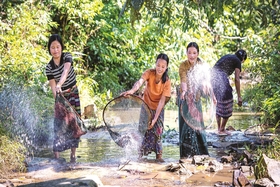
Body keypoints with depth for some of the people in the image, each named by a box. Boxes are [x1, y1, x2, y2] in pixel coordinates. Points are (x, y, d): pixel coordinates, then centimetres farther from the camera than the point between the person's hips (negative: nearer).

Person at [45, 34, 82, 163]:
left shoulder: (67, 56, -13)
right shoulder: (49, 67, -8)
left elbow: (65, 71, -33)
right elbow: (53, 87, -14)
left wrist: (59, 85, -51)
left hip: (73, 94, -1)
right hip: (60, 96, 1)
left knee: (74, 123, -1)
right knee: (59, 124, -6)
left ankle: (73, 154, 3)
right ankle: (56, 154, -9)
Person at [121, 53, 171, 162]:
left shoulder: (167, 82, -22)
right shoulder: (149, 73, -21)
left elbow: (162, 101, -25)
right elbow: (140, 82, -42)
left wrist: (155, 118, -33)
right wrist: (132, 90, -64)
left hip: (158, 108, -1)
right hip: (146, 106, 1)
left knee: (156, 130, -8)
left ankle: (158, 155, 4)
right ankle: (141, 154, 11)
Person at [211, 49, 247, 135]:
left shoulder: (227, 56, 28)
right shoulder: (237, 61, 5)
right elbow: (237, 80, -2)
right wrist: (239, 96, 0)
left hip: (213, 76, 8)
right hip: (221, 78, -8)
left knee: (218, 104, 19)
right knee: (227, 104, 6)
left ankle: (219, 128, 22)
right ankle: (222, 130, 11)